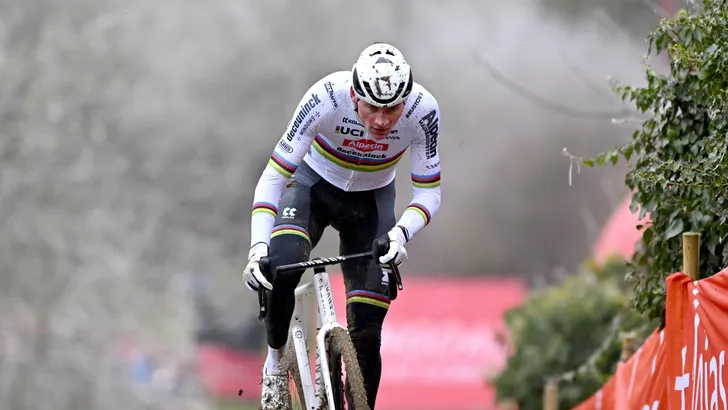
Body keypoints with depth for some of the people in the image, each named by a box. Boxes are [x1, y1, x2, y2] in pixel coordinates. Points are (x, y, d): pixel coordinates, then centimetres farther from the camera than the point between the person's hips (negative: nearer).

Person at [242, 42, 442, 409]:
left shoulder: (423, 111, -28)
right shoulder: (327, 98, -33)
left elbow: (429, 193, -17)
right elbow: (273, 177, -29)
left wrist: (402, 232, -38)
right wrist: (258, 248, -41)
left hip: (371, 200, 2)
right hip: (314, 185, -1)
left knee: (366, 331, -8)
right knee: (281, 263, -32)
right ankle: (276, 361, -8)